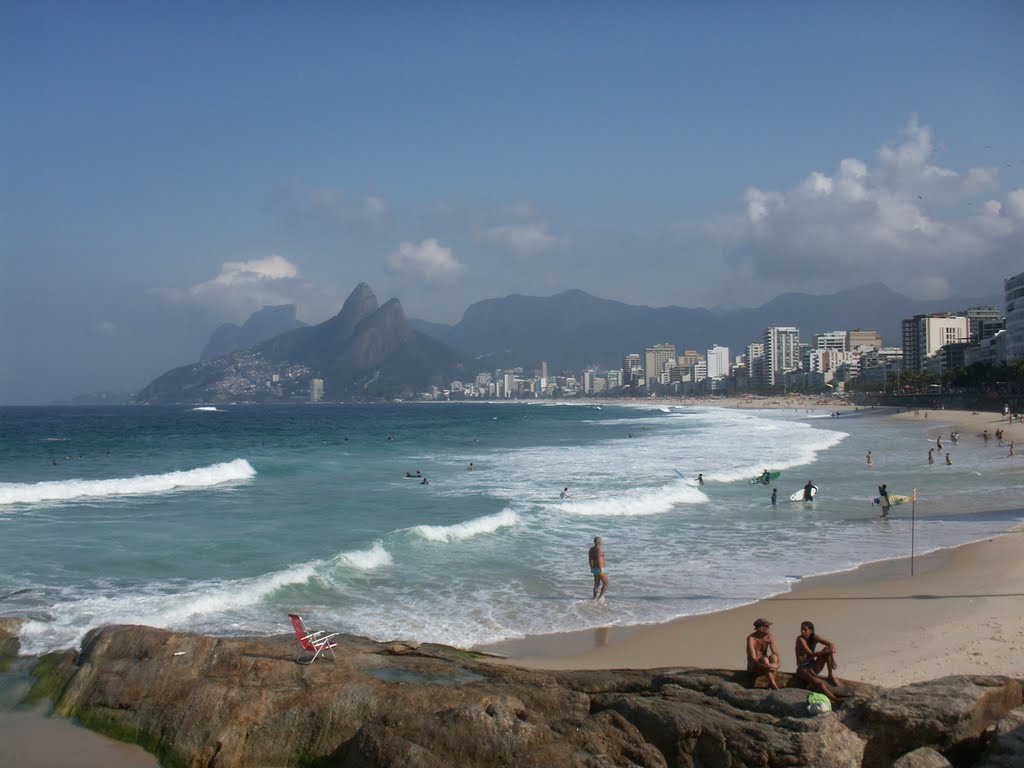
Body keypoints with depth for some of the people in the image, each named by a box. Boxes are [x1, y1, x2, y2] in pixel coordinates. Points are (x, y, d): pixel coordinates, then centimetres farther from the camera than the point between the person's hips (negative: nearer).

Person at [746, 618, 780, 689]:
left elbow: (775, 653, -13)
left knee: (773, 657, -28)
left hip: (765, 664, 4)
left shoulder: (769, 637, -5)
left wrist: (777, 663, -36)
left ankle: (771, 683, -31)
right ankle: (774, 686, -43)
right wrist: (764, 667, -45)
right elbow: (753, 658, -28)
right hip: (753, 666, -4)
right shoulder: (751, 638, -20)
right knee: (765, 659, -36)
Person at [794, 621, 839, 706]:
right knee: (818, 682, -34)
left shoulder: (814, 638, -1)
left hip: (813, 666, 5)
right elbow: (810, 654, -26)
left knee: (827, 649, -14)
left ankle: (831, 676, -10)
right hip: (803, 668, -5)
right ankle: (835, 700, -32)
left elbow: (831, 644, -10)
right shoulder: (800, 639, -16)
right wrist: (826, 652, -34)